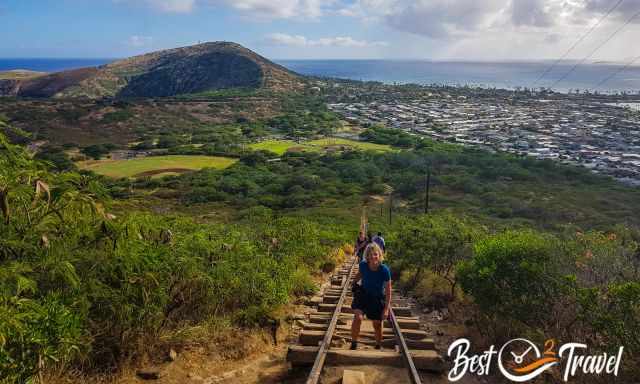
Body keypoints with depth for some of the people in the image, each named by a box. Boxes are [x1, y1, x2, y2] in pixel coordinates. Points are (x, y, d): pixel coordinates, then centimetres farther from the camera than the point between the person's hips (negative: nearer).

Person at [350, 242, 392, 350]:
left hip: (378, 298, -1)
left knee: (377, 324, 12)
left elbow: (388, 291, -17)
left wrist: (386, 309, -16)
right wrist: (354, 283, 17)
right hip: (363, 294, 1)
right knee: (358, 317, -21)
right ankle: (353, 344, -4)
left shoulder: (384, 270, -28)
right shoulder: (363, 265, -21)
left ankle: (378, 346, 38)